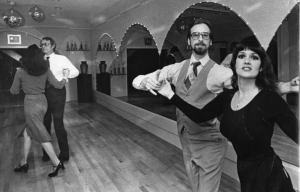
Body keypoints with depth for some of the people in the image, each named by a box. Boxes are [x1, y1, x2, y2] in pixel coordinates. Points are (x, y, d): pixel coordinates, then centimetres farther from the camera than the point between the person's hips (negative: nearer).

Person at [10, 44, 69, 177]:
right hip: (42, 102, 5)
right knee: (27, 133, 18)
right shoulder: (46, 70, -1)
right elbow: (58, 85, 3)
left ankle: (57, 163, 0)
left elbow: (13, 91, 1)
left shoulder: (20, 72, -9)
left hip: (31, 103, -5)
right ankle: (23, 163, 25)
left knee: (41, 135, -1)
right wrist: (65, 77, 21)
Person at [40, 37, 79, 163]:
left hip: (56, 92, -5)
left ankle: (64, 154, 15)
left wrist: (60, 77, -16)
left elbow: (75, 72, -8)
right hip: (43, 93, 5)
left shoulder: (61, 59, -3)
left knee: (58, 124, -1)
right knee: (45, 123, 13)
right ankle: (46, 153, 30)